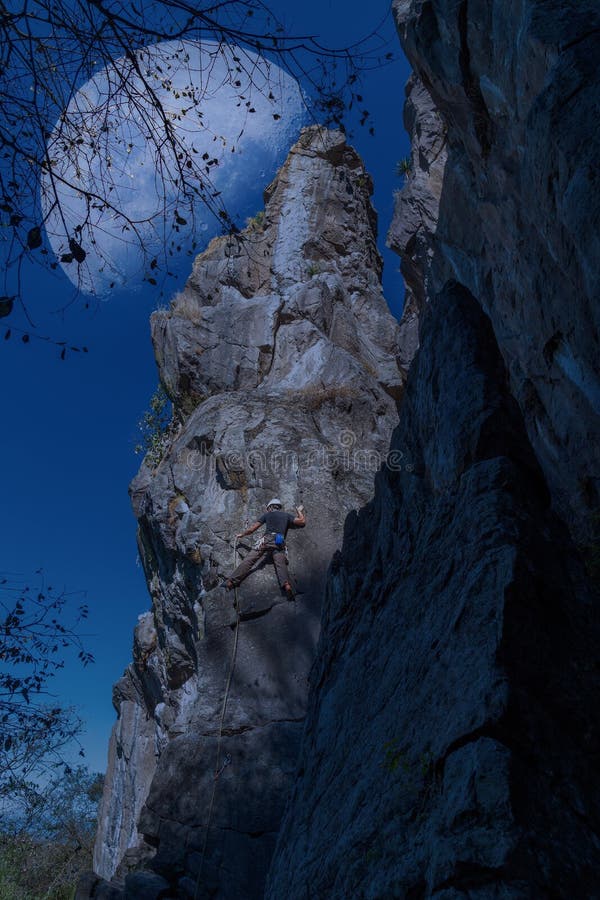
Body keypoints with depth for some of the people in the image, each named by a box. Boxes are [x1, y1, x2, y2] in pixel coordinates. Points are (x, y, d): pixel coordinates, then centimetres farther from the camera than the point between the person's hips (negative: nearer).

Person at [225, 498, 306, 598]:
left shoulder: (267, 514, 22)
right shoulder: (287, 515, 23)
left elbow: (253, 528, 22)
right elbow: (302, 522, 15)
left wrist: (242, 534, 38)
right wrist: (300, 511, 34)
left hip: (267, 540, -1)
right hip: (280, 543, 1)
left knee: (249, 560, -7)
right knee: (281, 563, -17)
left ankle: (231, 581, -17)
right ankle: (286, 584, -45)